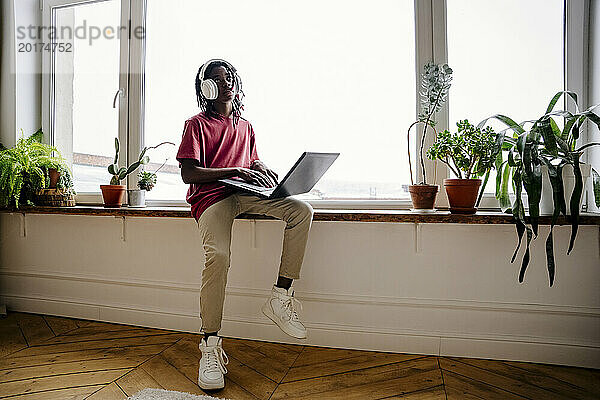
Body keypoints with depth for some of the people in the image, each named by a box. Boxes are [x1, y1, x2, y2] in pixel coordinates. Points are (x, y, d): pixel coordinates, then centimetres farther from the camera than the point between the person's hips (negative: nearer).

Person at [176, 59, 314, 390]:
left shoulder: (245, 126, 26)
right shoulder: (196, 124, 9)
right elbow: (188, 173, -3)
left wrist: (266, 171, 8)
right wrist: (235, 171, -13)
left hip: (245, 192, 5)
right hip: (211, 196, -5)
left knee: (302, 210, -21)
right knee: (218, 255, -32)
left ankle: (280, 298, -18)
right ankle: (210, 347, -19)